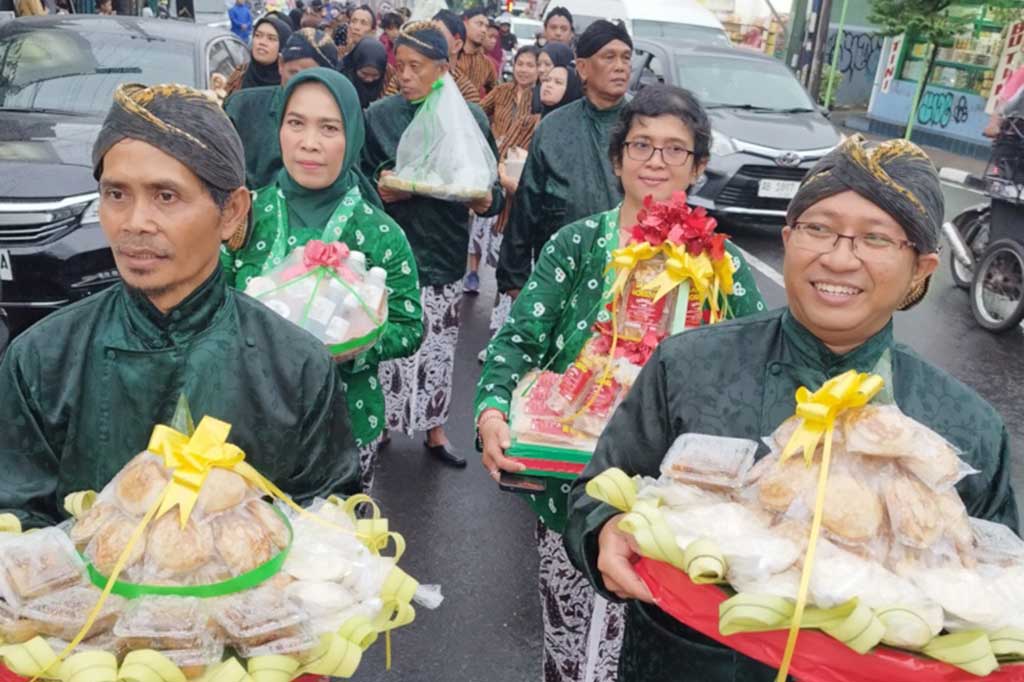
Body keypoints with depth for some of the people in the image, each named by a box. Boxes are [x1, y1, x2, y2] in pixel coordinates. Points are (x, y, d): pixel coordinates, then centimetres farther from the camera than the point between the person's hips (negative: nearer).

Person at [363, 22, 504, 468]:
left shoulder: (471, 118, 2)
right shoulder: (379, 116, 0)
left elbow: (492, 193, 2)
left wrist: (483, 199, -20)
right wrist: (381, 190, -18)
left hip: (444, 255, 1)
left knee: (439, 349, 10)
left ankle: (435, 431, 28)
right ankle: (379, 426, 24)